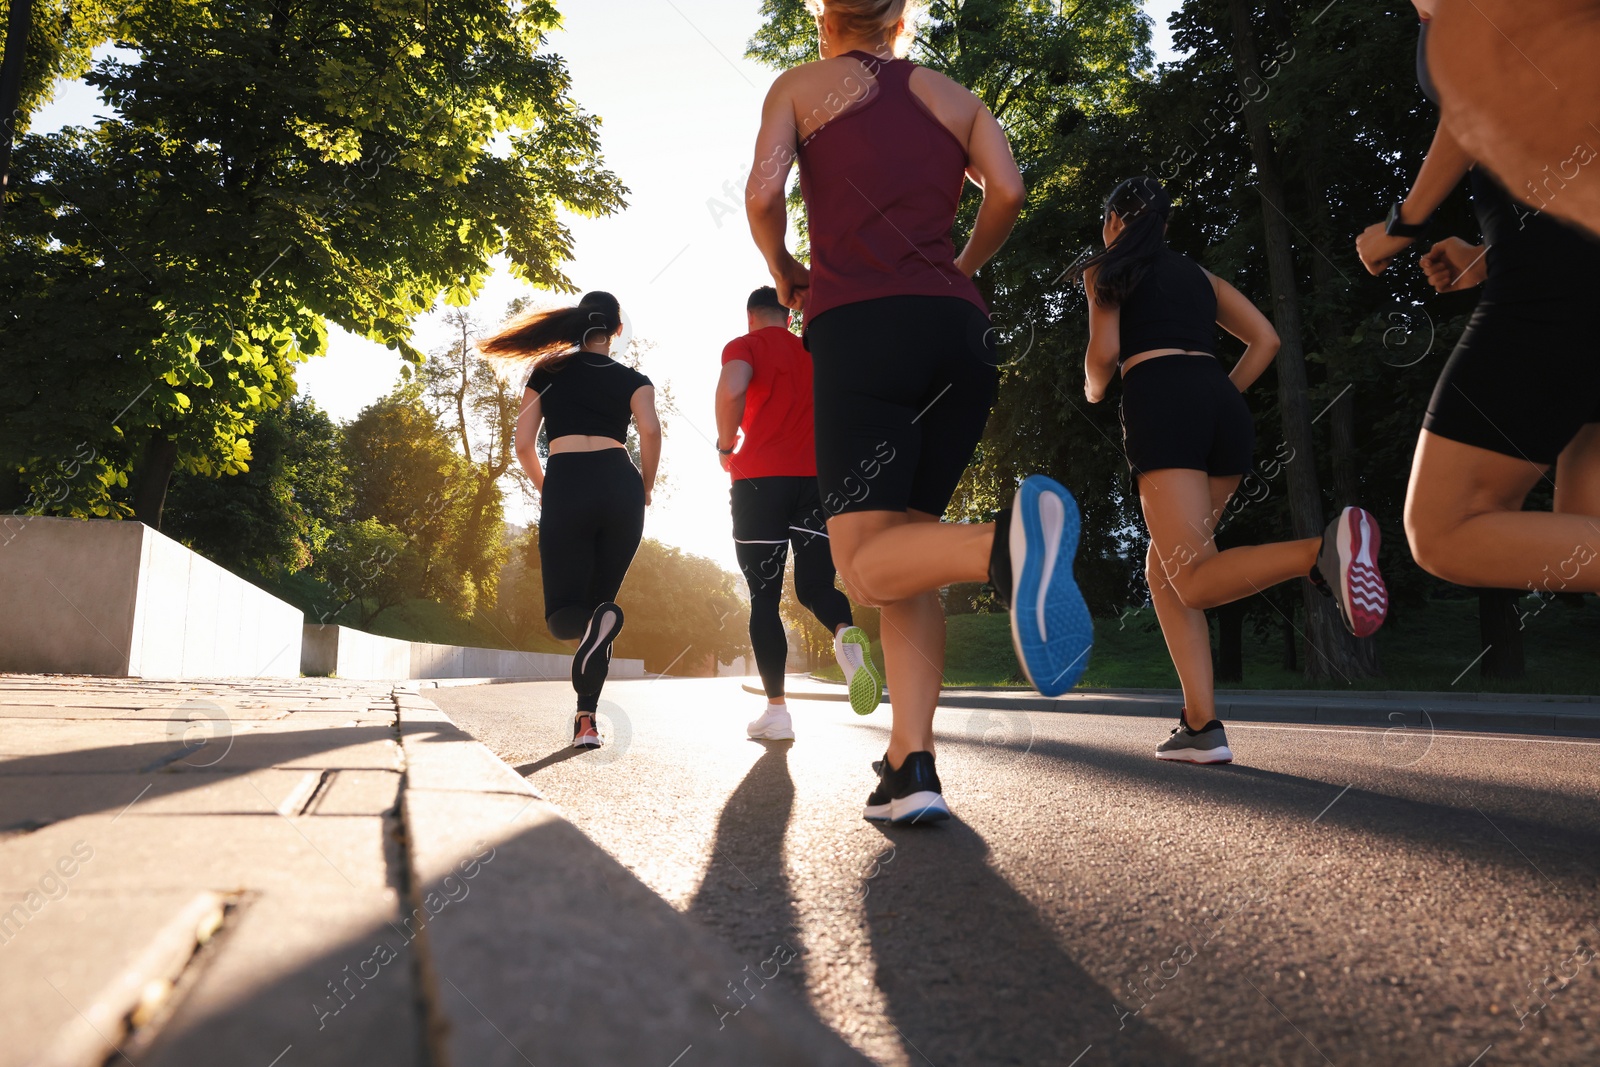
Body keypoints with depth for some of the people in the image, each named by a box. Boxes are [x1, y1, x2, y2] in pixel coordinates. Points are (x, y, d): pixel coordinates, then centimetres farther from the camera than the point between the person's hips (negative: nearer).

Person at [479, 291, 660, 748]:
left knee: (564, 615, 0)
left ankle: (594, 622, -38)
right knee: (599, 600, 11)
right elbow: (650, 431, -5)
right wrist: (645, 490, 8)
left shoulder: (548, 372, 18)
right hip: (619, 485, 1)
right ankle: (586, 719, 2)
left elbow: (523, 445, 13)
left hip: (566, 487, -1)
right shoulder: (634, 379, 15)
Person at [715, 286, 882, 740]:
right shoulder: (814, 352, 20)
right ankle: (847, 634, -28)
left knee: (764, 597, 2)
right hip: (818, 477, 4)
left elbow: (732, 388, -17)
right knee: (814, 585, 7)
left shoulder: (744, 346, 5)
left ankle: (776, 711, -2)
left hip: (760, 477, -3)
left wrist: (726, 447, -4)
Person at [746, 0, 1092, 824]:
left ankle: (1005, 542, -39)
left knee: (863, 563, -7)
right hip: (962, 334, 4)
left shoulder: (800, 85, 15)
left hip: (860, 326, -4)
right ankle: (911, 768, -2)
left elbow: (762, 194, 0)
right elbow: (1007, 189, 6)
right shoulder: (955, 97, 23)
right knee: (898, 549, 8)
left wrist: (786, 279, 17)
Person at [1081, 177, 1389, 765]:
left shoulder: (1106, 268, 15)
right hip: (1221, 403, 6)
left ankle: (1326, 549, -40)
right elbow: (1265, 338, 19)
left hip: (1159, 401, -6)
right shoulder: (1199, 272, 29)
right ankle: (1200, 724, 1)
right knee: (1163, 566, 11)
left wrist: (1093, 388, 22)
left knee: (1195, 579, -14)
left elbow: (1105, 352, 1)